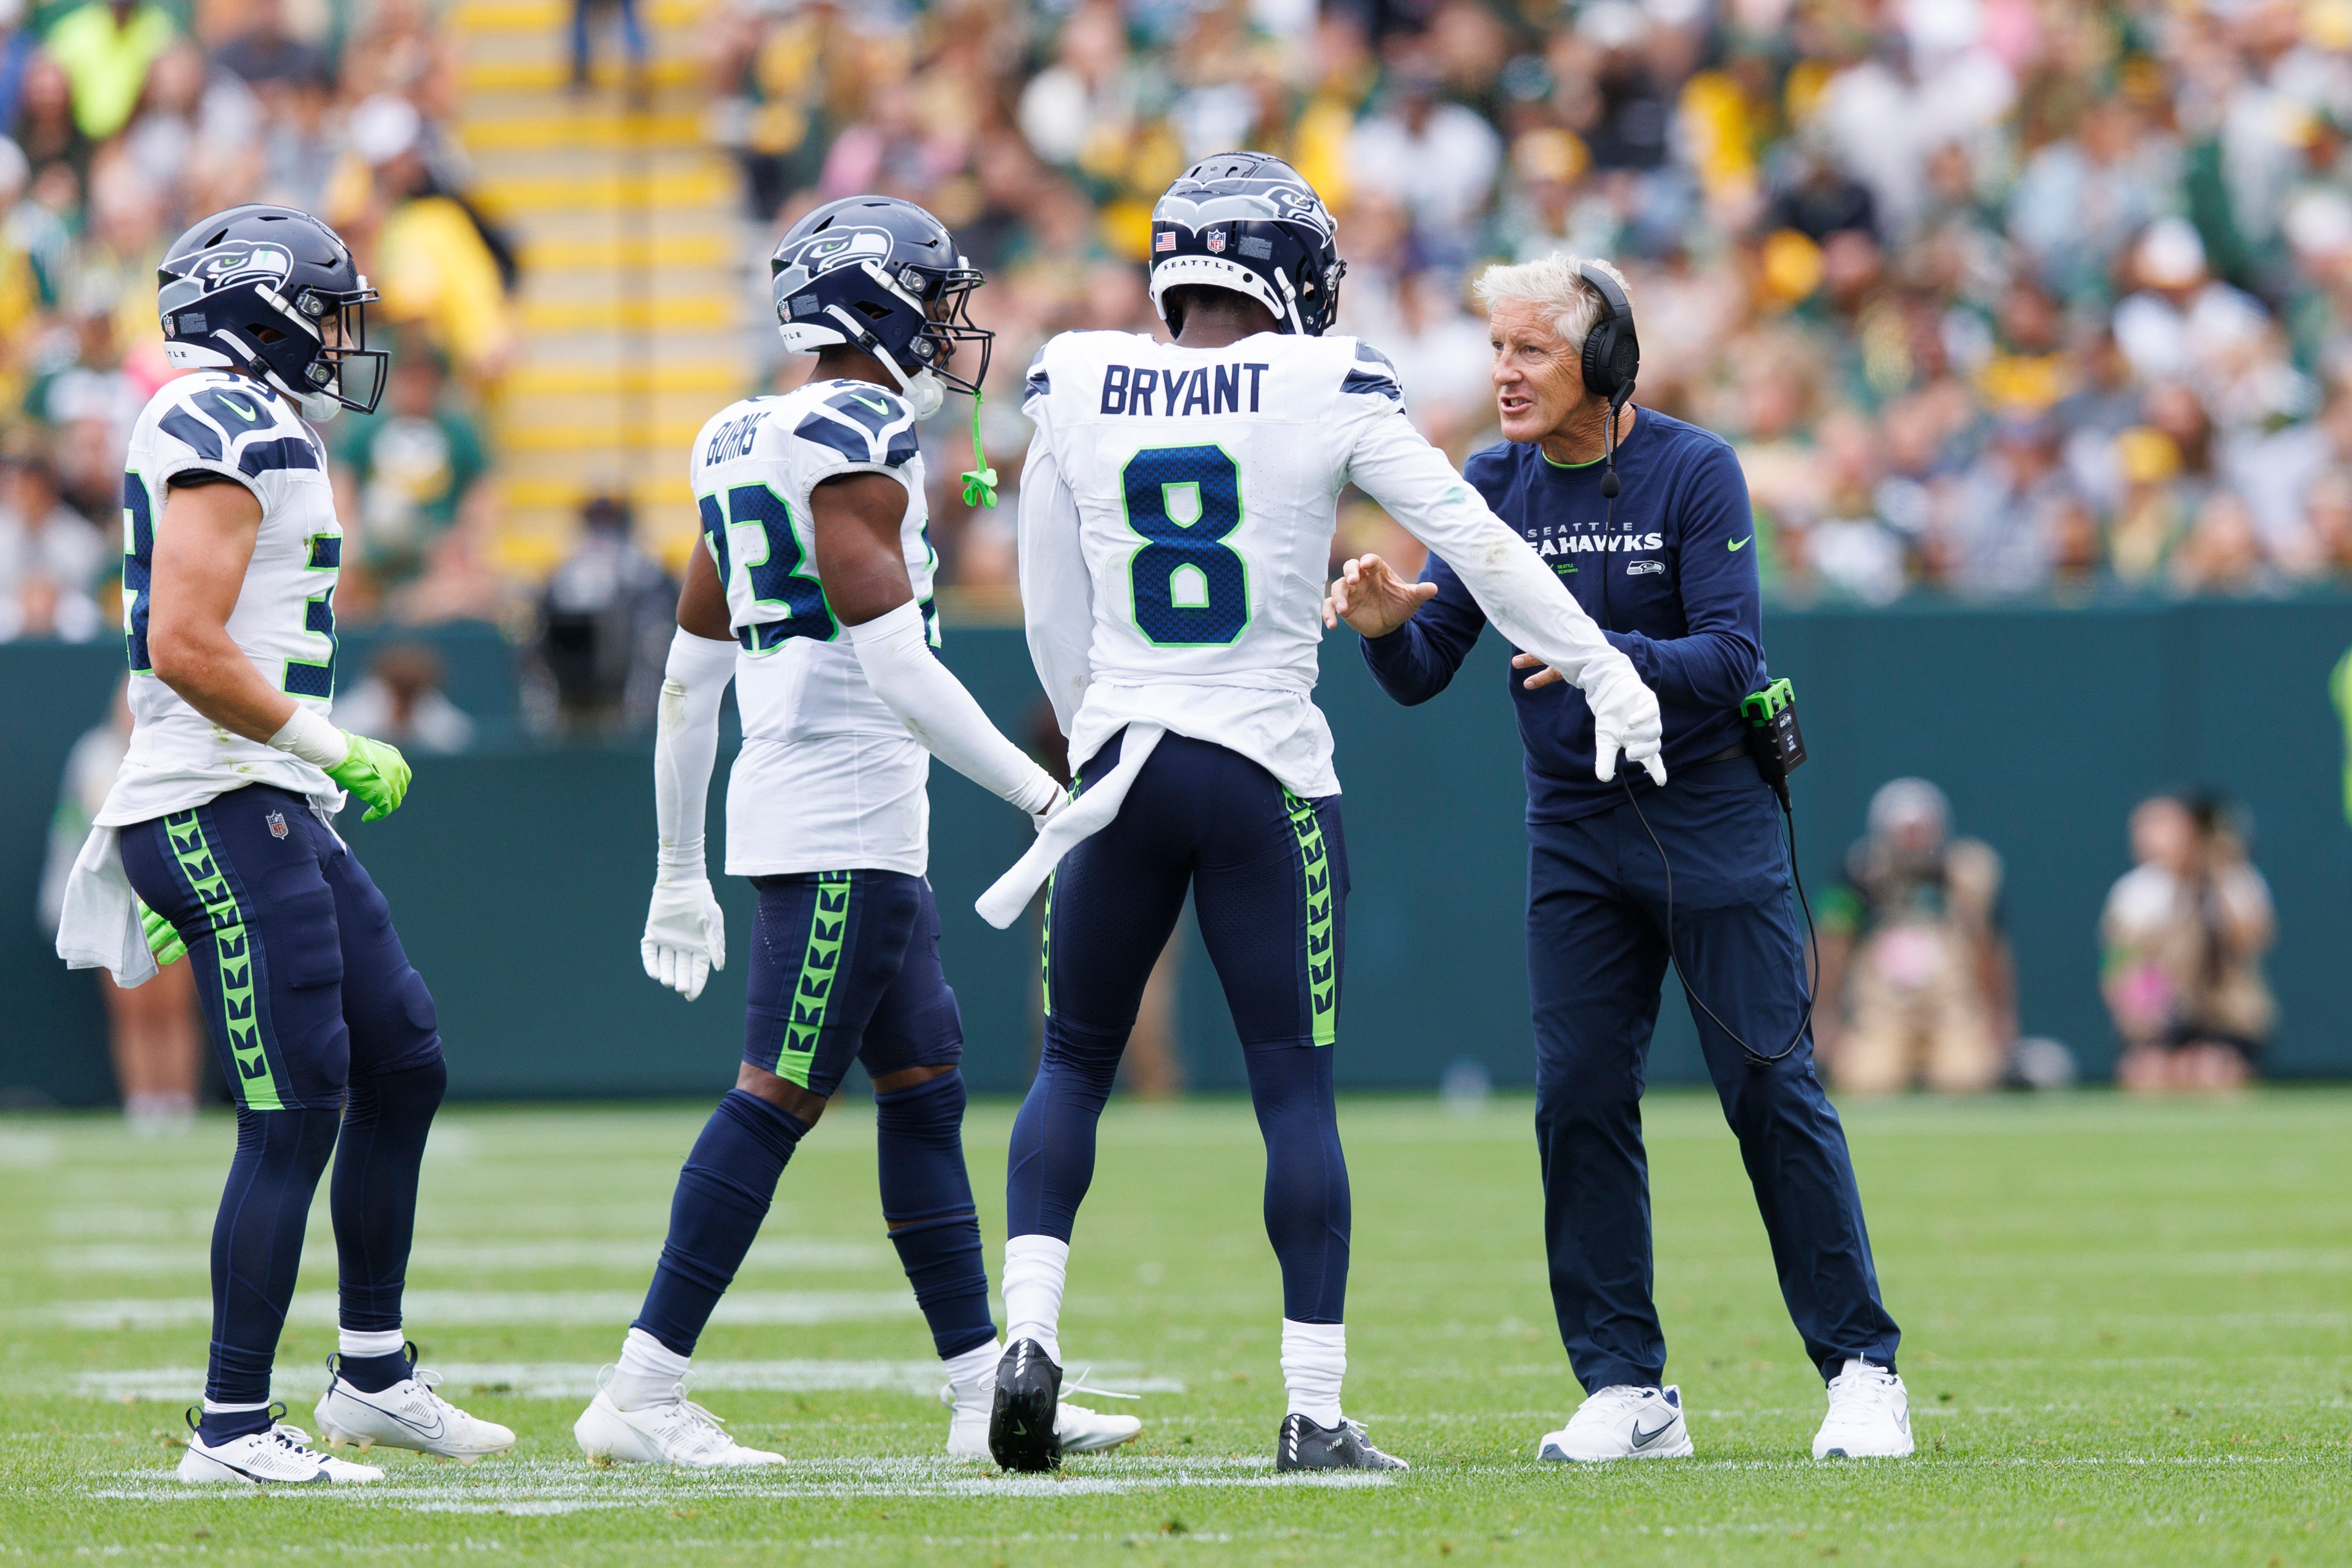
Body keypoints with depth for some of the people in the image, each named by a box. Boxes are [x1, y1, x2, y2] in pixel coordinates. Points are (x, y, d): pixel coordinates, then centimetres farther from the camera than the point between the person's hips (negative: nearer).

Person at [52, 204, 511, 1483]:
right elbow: (184, 649, -22)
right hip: (226, 810, -10)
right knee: (296, 1115, -9)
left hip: (272, 813, 10)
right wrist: (333, 745, -15)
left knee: (403, 1066, 14)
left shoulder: (241, 434, 18)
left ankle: (373, 1374, 23)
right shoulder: (228, 431, -14)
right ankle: (234, 1428, -7)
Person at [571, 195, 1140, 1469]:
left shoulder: (746, 445, 16)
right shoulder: (858, 442, -13)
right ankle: (642, 1397, -10)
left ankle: (986, 1395, 15)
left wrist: (681, 873, 24)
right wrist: (1043, 794, -15)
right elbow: (897, 667, -19)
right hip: (841, 823, -10)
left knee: (924, 1088, 12)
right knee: (779, 1097, -9)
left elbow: (689, 681, 19)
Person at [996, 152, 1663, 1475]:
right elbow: (1480, 545, -3)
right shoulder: (1327, 391, -5)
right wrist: (1609, 677, 5)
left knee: (1075, 1062, 15)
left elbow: (1051, 610, 11)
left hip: (1122, 759, 2)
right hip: (1267, 772, -2)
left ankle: (1033, 1330, -3)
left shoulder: (1077, 389, 3)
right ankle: (1315, 1413, 3)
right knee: (1297, 1089, 4)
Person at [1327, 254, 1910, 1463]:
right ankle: (1626, 1393, 6)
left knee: (1769, 1087, -4)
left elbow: (1729, 661, -20)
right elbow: (1424, 673, -1)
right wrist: (1384, 626, -24)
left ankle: (1862, 1371, 3)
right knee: (1578, 1097, -1)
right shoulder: (1495, 490, 1)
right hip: (1575, 830, 4)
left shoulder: (1693, 473, -12)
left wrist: (1611, 660, -37)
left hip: (1711, 818, -4)